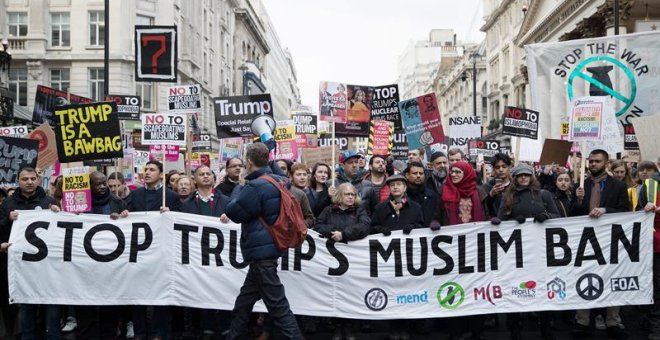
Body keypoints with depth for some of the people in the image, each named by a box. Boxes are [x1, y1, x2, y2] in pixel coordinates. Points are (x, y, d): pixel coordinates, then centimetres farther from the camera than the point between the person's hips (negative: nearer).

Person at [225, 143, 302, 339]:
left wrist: (238, 190, 5)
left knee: (277, 306, -6)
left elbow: (233, 212, -10)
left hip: (261, 252, -10)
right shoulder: (277, 181, 7)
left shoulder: (255, 187, -19)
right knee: (243, 302, 19)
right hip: (268, 248, 10)